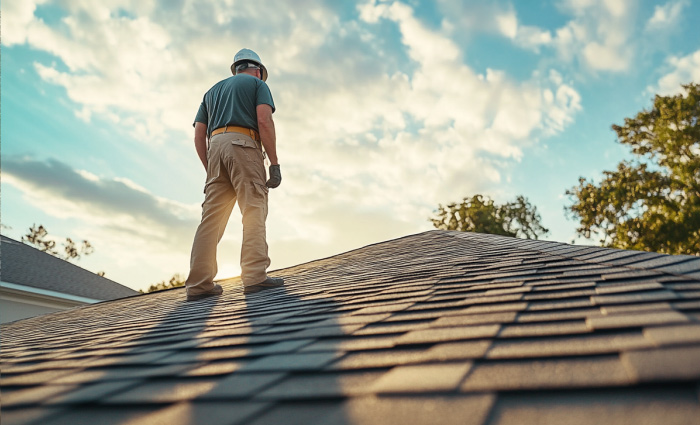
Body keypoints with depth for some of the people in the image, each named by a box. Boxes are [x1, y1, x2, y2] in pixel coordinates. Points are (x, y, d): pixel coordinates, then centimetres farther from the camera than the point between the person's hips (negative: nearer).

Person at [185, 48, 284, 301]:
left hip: (215, 146, 6)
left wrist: (210, 170, 22)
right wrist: (274, 163, -8)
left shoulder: (213, 90, 31)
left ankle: (199, 285, -2)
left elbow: (199, 135, 20)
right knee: (254, 211, -9)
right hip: (243, 144, -5)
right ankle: (255, 277, -18)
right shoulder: (258, 84, 15)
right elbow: (264, 121, -5)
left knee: (211, 217, 1)